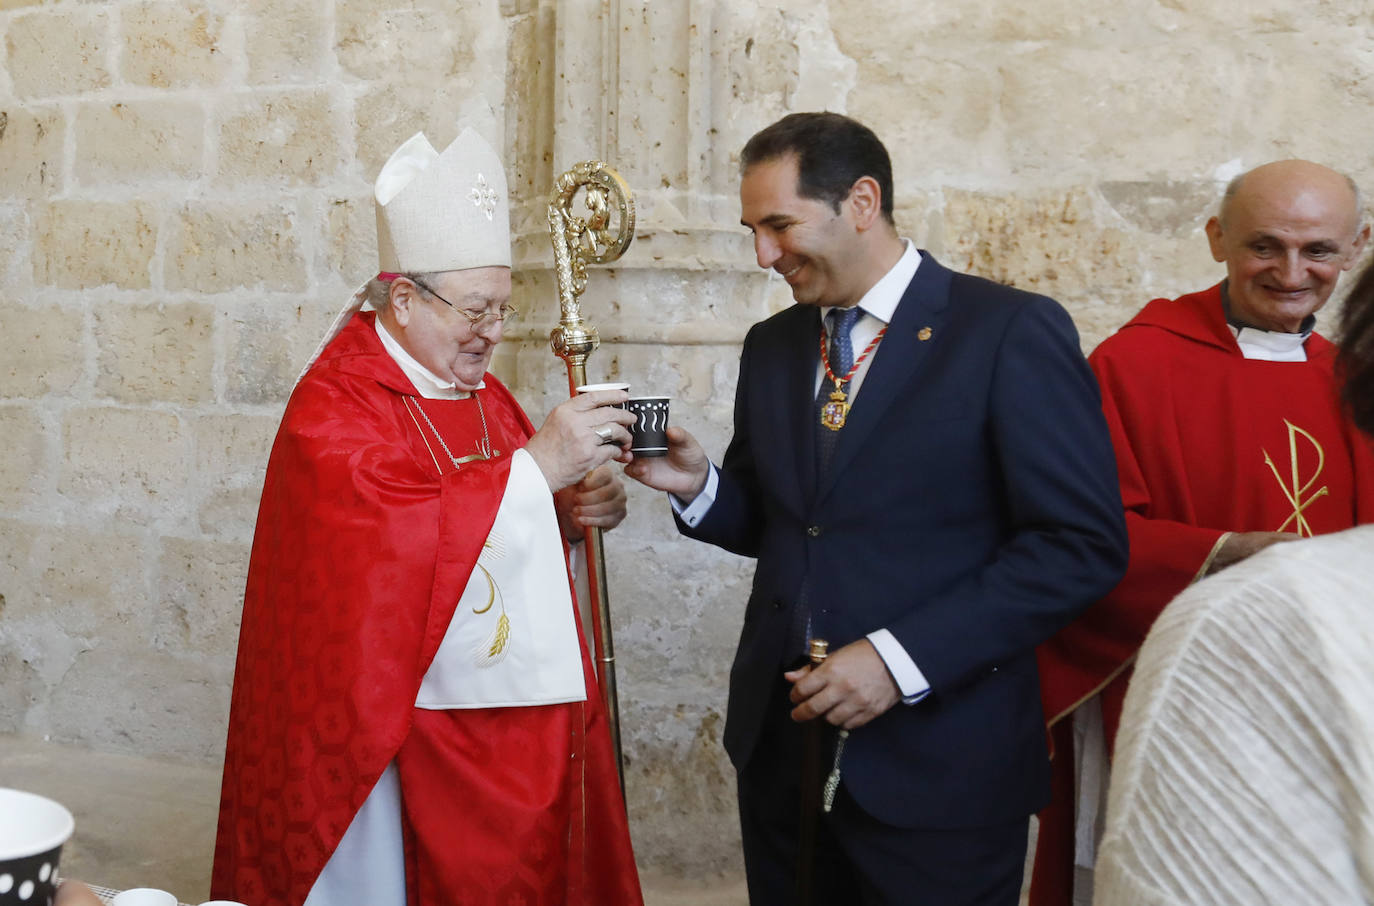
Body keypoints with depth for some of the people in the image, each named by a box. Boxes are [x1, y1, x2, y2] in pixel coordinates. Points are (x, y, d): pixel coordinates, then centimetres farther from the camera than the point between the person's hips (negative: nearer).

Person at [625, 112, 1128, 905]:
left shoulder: (1014, 333, -10)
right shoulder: (772, 347, 10)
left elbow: (1084, 544, -15)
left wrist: (902, 659, -20)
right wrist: (699, 485, -5)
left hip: (937, 769, -5)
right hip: (780, 744, 6)